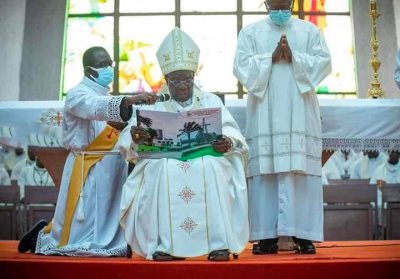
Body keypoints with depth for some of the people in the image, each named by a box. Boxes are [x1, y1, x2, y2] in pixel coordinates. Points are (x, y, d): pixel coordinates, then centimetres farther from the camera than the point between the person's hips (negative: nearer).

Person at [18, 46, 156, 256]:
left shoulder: (106, 97, 20)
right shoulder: (78, 95, -7)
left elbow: (116, 131, 15)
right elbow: (97, 108, -30)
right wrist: (129, 101, -43)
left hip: (112, 168, 8)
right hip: (88, 170, -8)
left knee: (107, 227, 10)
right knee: (84, 227, -4)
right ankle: (42, 236, 21)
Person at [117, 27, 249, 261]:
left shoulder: (211, 101, 15)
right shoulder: (153, 105, 13)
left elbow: (233, 134, 3)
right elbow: (128, 143, 2)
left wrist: (228, 143, -22)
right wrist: (135, 138, -24)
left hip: (205, 161, 0)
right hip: (164, 162, 0)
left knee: (211, 167, -33)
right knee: (161, 171, -33)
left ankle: (219, 243, -30)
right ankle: (165, 244, -27)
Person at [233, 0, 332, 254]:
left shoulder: (310, 30, 16)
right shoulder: (251, 32, 15)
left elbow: (323, 62, 3)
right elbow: (242, 66, 1)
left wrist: (293, 57, -9)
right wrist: (272, 57, -9)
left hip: (300, 115, 0)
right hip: (265, 116, 0)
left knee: (301, 171, -7)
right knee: (265, 171, -7)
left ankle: (303, 234, -5)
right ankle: (267, 236, -6)